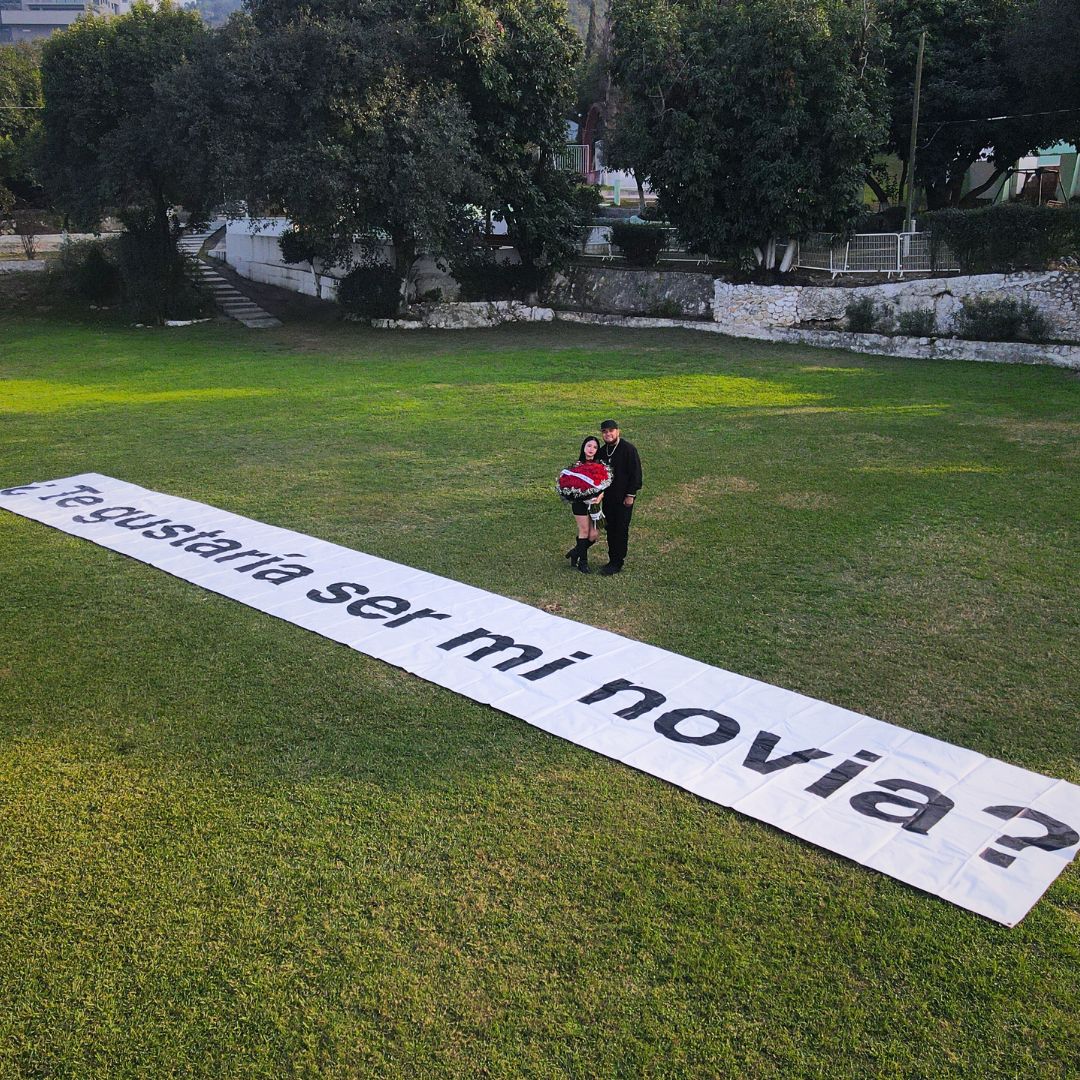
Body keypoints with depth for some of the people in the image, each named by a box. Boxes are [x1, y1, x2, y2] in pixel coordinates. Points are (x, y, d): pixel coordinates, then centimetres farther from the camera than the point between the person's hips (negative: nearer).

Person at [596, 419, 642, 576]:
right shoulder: (602, 451, 9)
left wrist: (630, 495, -15)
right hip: (608, 497, 7)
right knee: (610, 529, 11)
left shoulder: (628, 449, -12)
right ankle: (612, 560, 20)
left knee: (621, 530, -2)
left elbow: (635, 473, -13)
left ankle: (617, 563, 4)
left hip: (623, 498, -7)